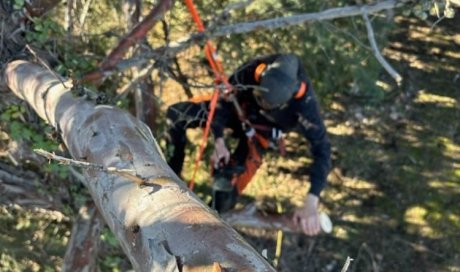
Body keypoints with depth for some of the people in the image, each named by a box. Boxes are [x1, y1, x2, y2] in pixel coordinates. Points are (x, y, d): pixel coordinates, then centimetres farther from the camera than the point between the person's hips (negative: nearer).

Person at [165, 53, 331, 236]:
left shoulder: (304, 104, -41)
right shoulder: (252, 71, -36)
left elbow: (321, 150, -40)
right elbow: (225, 97, -17)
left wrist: (311, 205, -49)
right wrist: (219, 141, -26)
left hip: (260, 130, -2)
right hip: (238, 109, 2)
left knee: (228, 181, -17)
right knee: (176, 114, -9)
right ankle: (171, 175, 11)